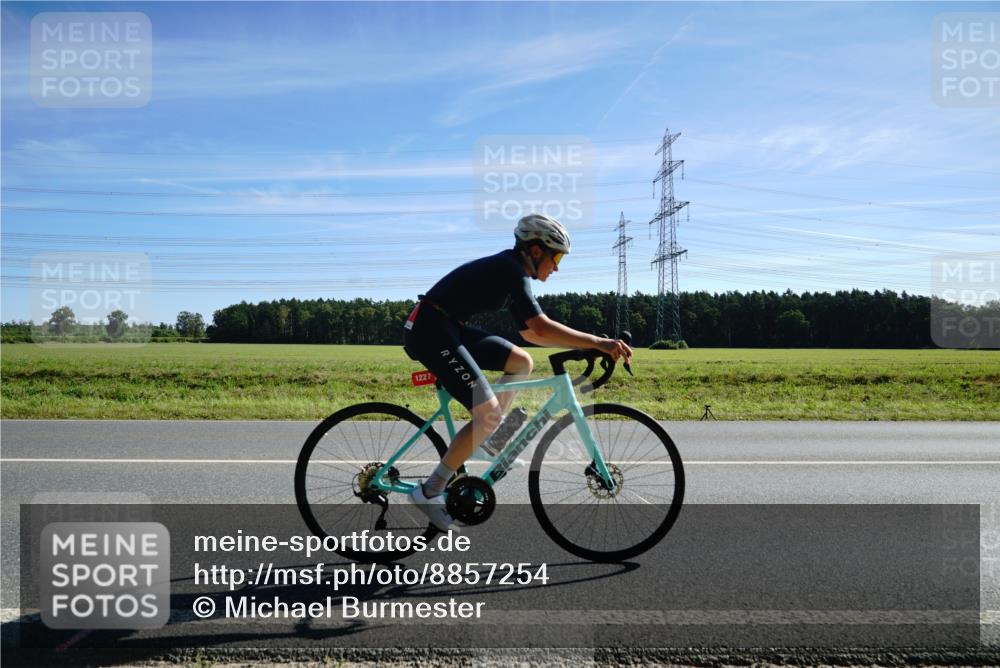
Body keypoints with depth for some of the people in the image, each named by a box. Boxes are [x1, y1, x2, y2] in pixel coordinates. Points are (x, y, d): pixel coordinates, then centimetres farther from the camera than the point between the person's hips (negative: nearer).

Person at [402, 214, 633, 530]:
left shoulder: (509, 271, 14)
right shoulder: (511, 270, -15)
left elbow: (530, 333, 18)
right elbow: (542, 328, -27)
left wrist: (584, 345, 13)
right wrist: (598, 342, -25)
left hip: (449, 328, 10)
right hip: (430, 330, -10)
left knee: (521, 362, 9)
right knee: (489, 413, -14)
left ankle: (489, 438, 15)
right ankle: (429, 492, -5)